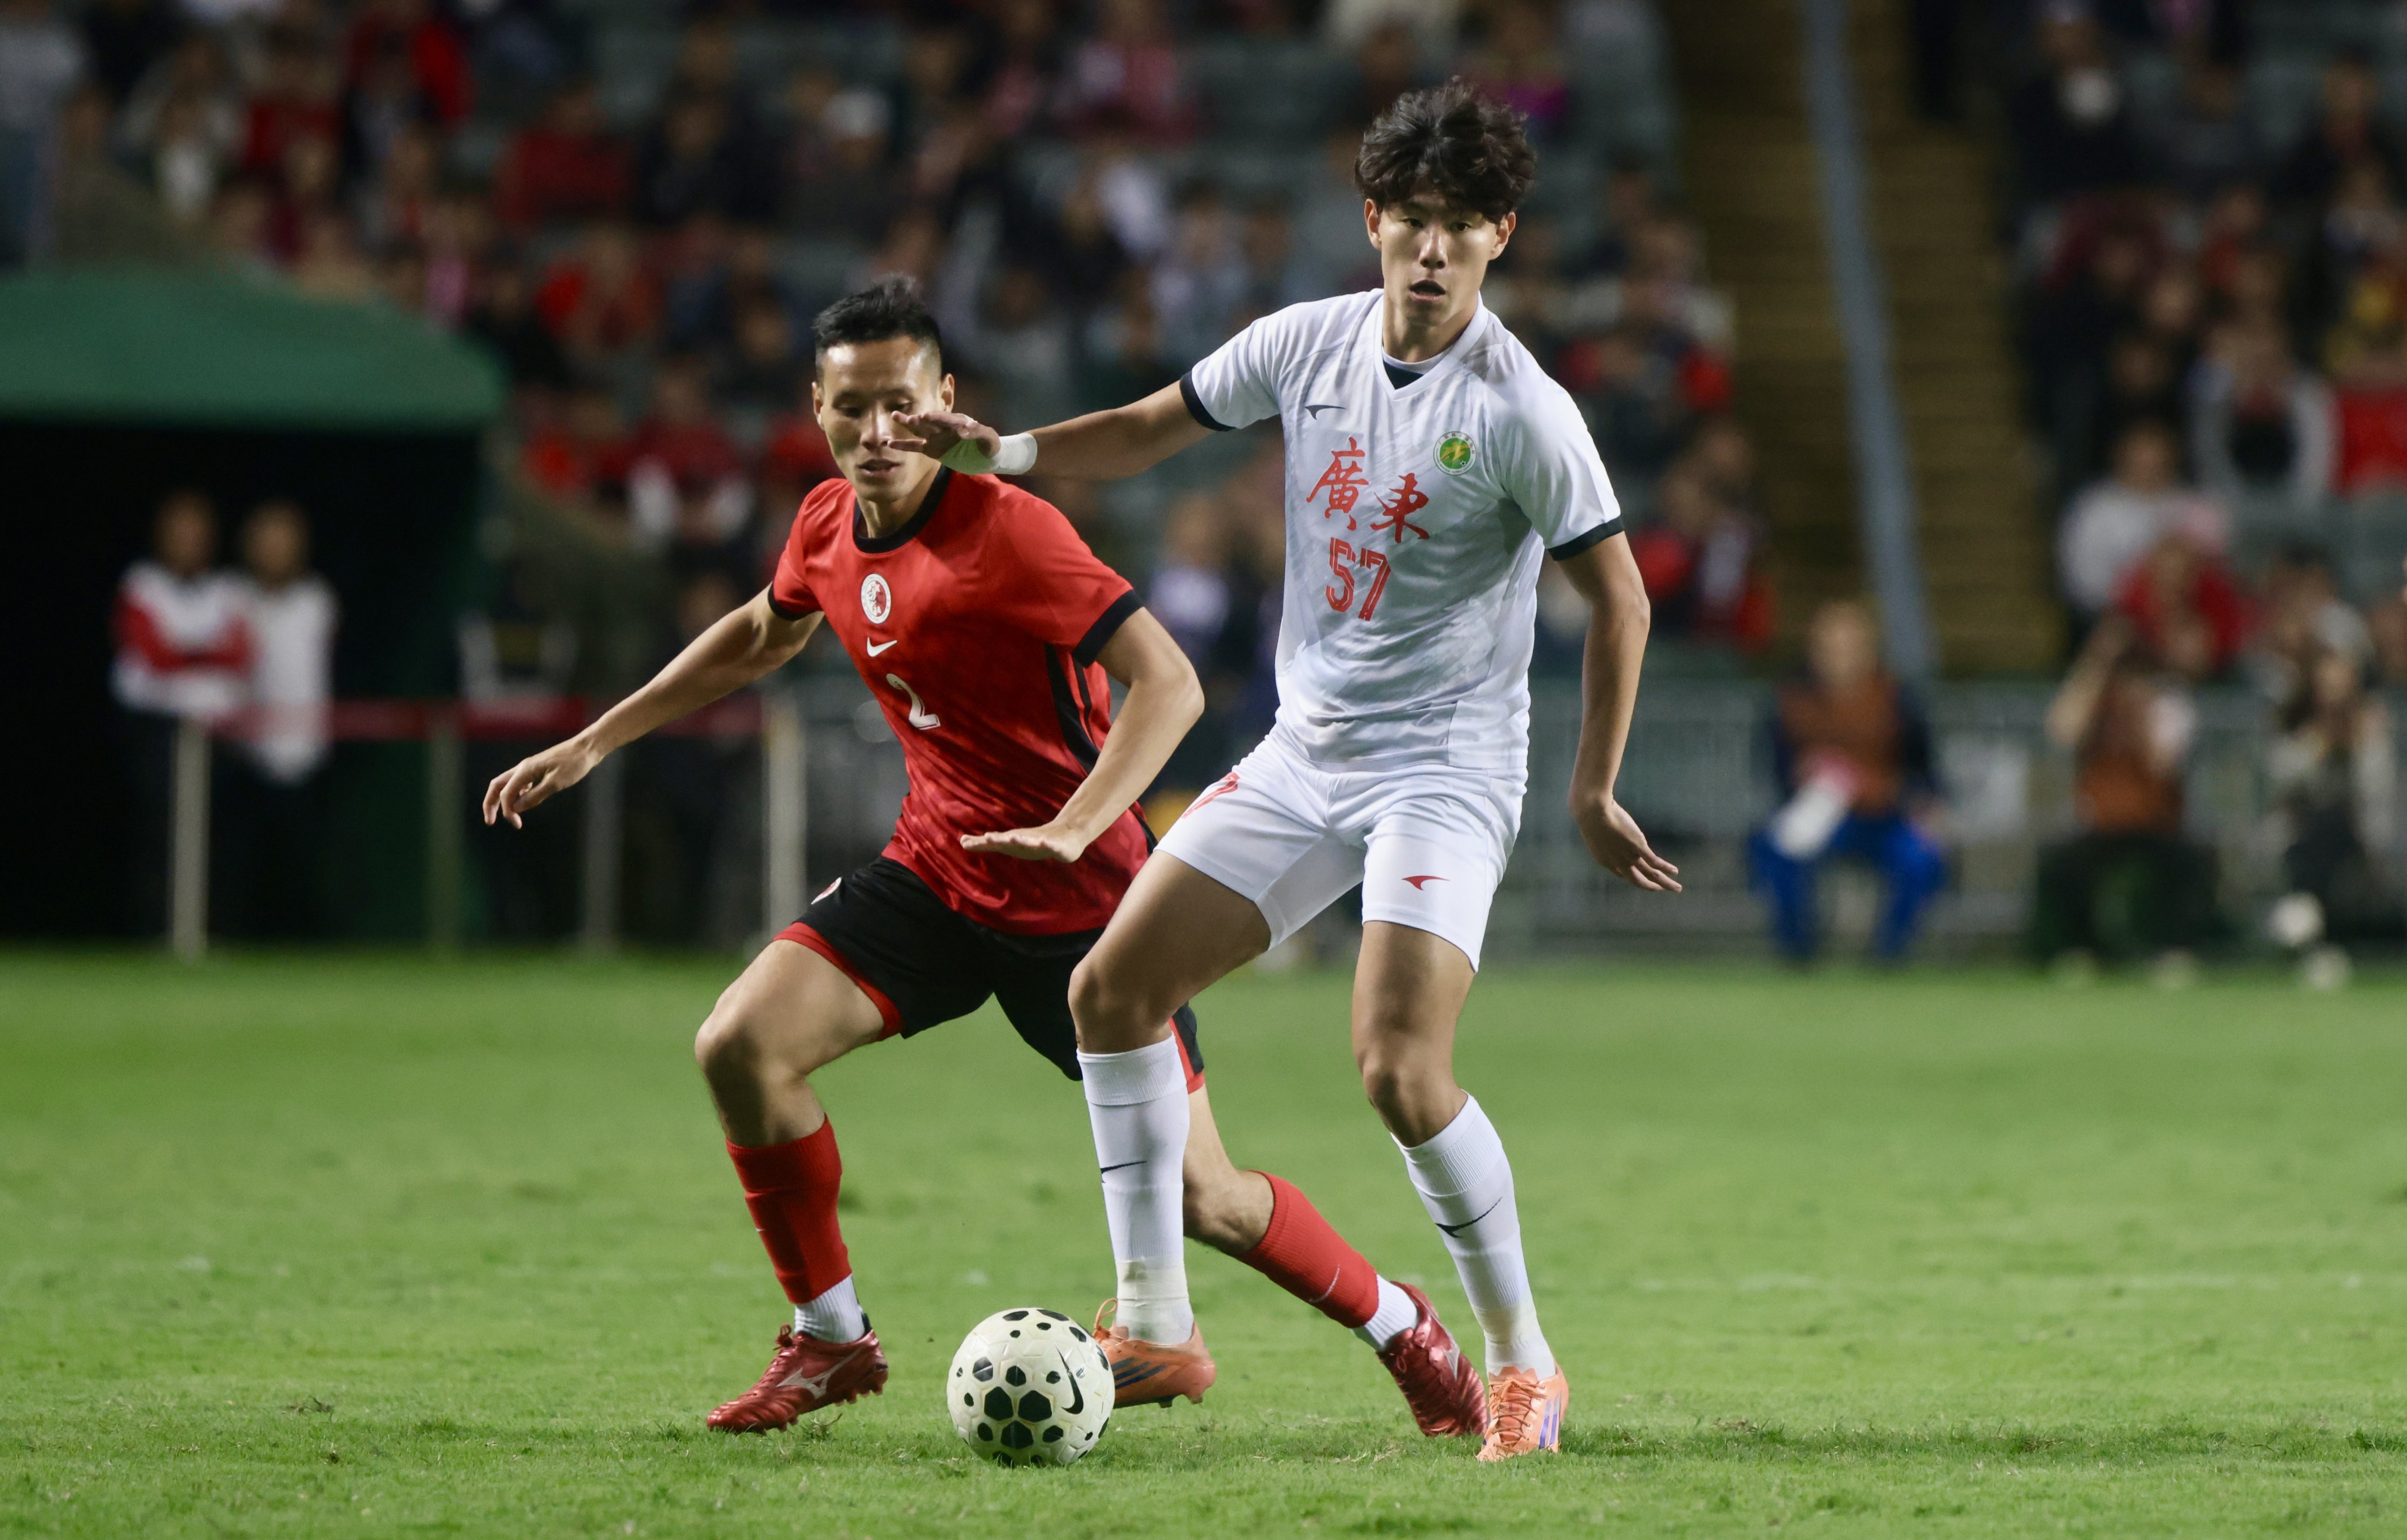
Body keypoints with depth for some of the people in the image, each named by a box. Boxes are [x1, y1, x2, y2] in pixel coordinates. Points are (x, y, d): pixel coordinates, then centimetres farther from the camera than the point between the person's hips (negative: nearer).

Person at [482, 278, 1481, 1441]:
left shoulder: (1007, 532, -22)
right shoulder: (828, 526, 0)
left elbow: (1169, 680, -27)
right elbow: (758, 637, 23)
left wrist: (1075, 828, -40)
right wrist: (592, 744, 21)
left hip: (1083, 898, -6)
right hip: (936, 872, 6)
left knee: (1197, 1200, -5)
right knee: (738, 1047, -13)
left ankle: (1400, 1328, 23)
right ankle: (831, 1343, 3)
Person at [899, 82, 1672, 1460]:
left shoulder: (1522, 412, -16)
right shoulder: (1309, 344, 1)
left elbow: (1619, 596, -9)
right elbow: (1150, 431, 14)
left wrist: (1595, 791, -8)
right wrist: (1004, 452, -2)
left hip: (1445, 771, -7)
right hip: (1305, 755, 7)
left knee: (1400, 1072, -21)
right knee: (1113, 986, 1)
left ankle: (1525, 1364, -4)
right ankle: (1158, 1323, 8)